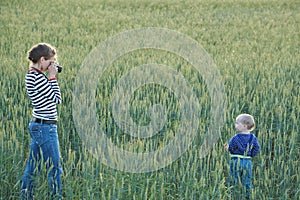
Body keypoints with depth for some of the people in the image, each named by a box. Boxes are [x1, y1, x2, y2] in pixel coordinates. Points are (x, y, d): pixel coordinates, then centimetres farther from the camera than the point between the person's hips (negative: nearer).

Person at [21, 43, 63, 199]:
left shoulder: (31, 76, 9)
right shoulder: (39, 78, -20)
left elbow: (51, 98, 16)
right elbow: (57, 99, -13)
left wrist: (49, 78, 9)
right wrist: (52, 78, -9)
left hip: (36, 126, 10)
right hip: (45, 128, -10)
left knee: (32, 167, 15)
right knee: (54, 168, 0)